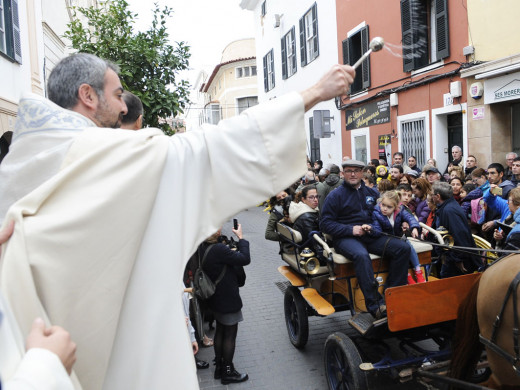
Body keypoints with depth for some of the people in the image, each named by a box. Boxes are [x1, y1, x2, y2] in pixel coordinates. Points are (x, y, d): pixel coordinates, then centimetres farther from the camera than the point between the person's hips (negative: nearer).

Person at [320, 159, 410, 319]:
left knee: (403, 248, -16)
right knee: (361, 255, -37)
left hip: (370, 236, 5)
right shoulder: (336, 195, 3)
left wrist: (371, 226, -1)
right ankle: (375, 305, -36)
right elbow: (325, 223, -2)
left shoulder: (372, 193, 17)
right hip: (345, 238, -5)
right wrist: (351, 229, -13)